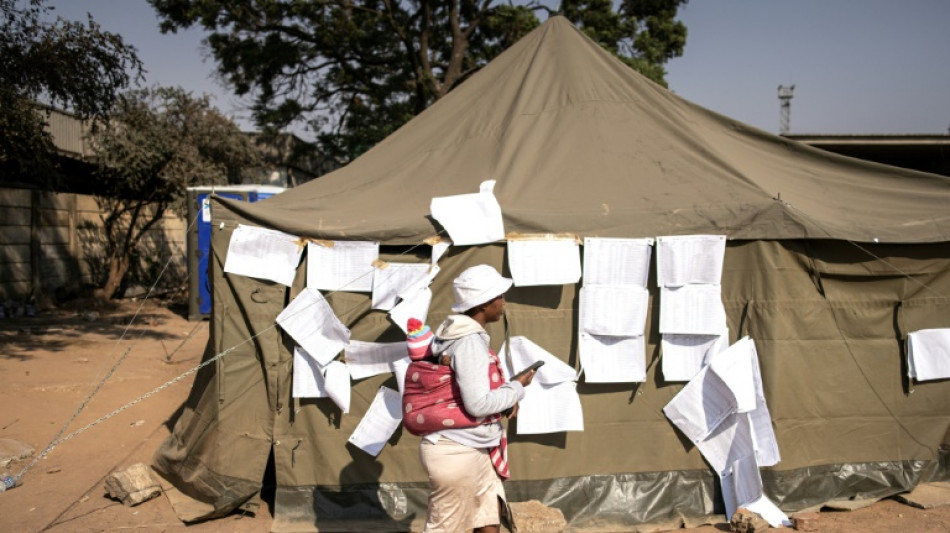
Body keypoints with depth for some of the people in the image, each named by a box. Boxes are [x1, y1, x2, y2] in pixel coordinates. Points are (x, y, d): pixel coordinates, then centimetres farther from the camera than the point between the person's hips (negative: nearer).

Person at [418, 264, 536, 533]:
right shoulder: (469, 341, -22)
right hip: (456, 452, -10)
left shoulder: (468, 336, 8)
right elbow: (478, 404, -26)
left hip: (474, 450, 10)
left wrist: (507, 396, 5)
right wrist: (516, 388, -10)